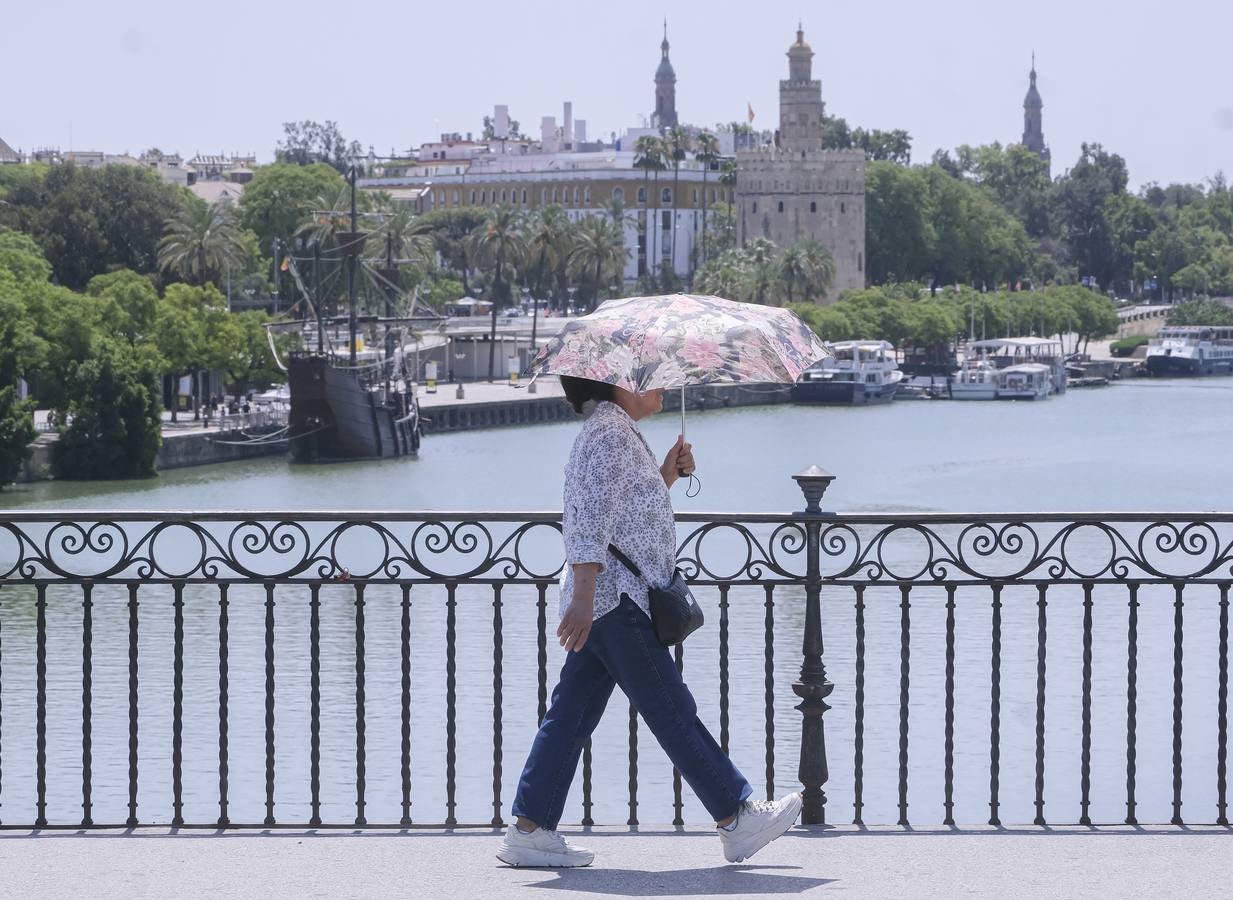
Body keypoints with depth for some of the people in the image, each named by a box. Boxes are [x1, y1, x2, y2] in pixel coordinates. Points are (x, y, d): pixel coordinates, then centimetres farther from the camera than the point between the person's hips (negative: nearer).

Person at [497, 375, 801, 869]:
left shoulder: (619, 433, 19)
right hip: (617, 601, -11)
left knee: (571, 715, 7)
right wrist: (583, 596, -27)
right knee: (673, 712, -5)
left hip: (598, 606, 11)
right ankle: (737, 819, 0)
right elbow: (588, 522, -21)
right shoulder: (609, 434, -13)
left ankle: (529, 830, 6)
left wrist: (666, 474, 16)